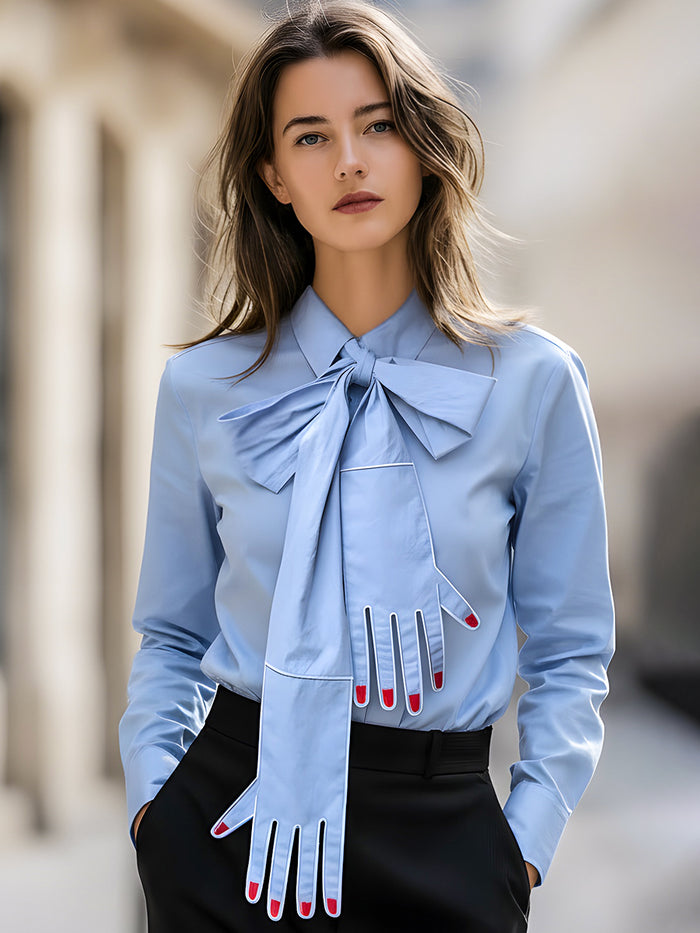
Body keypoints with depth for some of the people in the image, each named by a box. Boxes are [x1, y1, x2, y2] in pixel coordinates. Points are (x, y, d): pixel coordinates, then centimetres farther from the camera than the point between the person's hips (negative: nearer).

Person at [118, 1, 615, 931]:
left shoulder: (533, 380, -2)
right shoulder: (202, 389, 2)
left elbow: (569, 651, 2)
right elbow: (172, 634, 11)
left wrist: (527, 836, -7)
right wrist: (154, 791, -3)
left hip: (440, 835, 0)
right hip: (231, 812, 1)